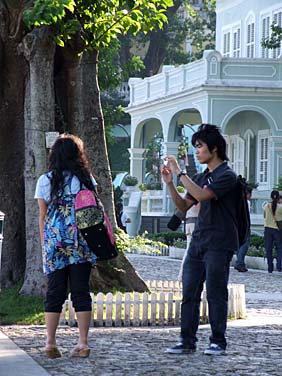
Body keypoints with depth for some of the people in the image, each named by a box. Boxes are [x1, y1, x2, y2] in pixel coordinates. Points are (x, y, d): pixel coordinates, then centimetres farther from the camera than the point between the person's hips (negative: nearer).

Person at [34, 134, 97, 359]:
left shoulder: (45, 180, 4)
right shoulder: (86, 178, 4)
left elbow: (43, 216, 5)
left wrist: (44, 245, 12)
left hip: (55, 243, 0)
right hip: (82, 243, 0)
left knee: (55, 292, 5)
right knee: (81, 291, 2)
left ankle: (51, 343, 1)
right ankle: (83, 343, -1)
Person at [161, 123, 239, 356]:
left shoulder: (227, 176, -9)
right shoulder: (202, 177, 16)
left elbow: (202, 195, -24)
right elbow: (184, 206, 16)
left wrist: (180, 173, -19)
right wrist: (170, 184, 3)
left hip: (219, 245, -8)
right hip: (198, 241, 8)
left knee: (216, 293, -2)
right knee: (189, 293, 4)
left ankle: (218, 342, 7)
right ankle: (187, 341, 8)